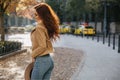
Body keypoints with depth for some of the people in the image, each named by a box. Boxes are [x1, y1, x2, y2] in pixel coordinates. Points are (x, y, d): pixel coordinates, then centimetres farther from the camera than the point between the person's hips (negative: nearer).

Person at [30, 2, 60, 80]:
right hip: (49, 59, 8)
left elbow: (42, 46, -21)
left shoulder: (39, 27, -17)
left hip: (41, 60, -8)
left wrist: (33, 55, -6)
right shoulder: (47, 25, 9)